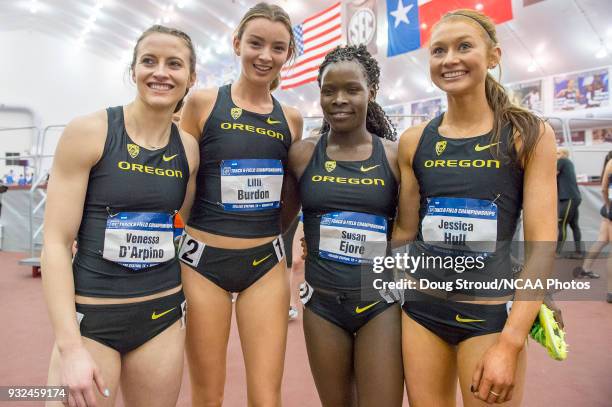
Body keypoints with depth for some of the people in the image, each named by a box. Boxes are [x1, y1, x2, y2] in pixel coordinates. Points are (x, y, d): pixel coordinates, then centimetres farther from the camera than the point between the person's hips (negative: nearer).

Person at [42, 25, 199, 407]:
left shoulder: (189, 148, 1)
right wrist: (69, 345, -15)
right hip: (90, 316, -3)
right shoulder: (89, 132, -9)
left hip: (164, 315, 4)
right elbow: (56, 242, -11)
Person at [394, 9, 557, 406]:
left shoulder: (530, 135, -6)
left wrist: (510, 343, -15)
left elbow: (542, 244, -10)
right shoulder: (414, 141, 1)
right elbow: (405, 231, 7)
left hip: (491, 313, -2)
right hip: (421, 308, 3)